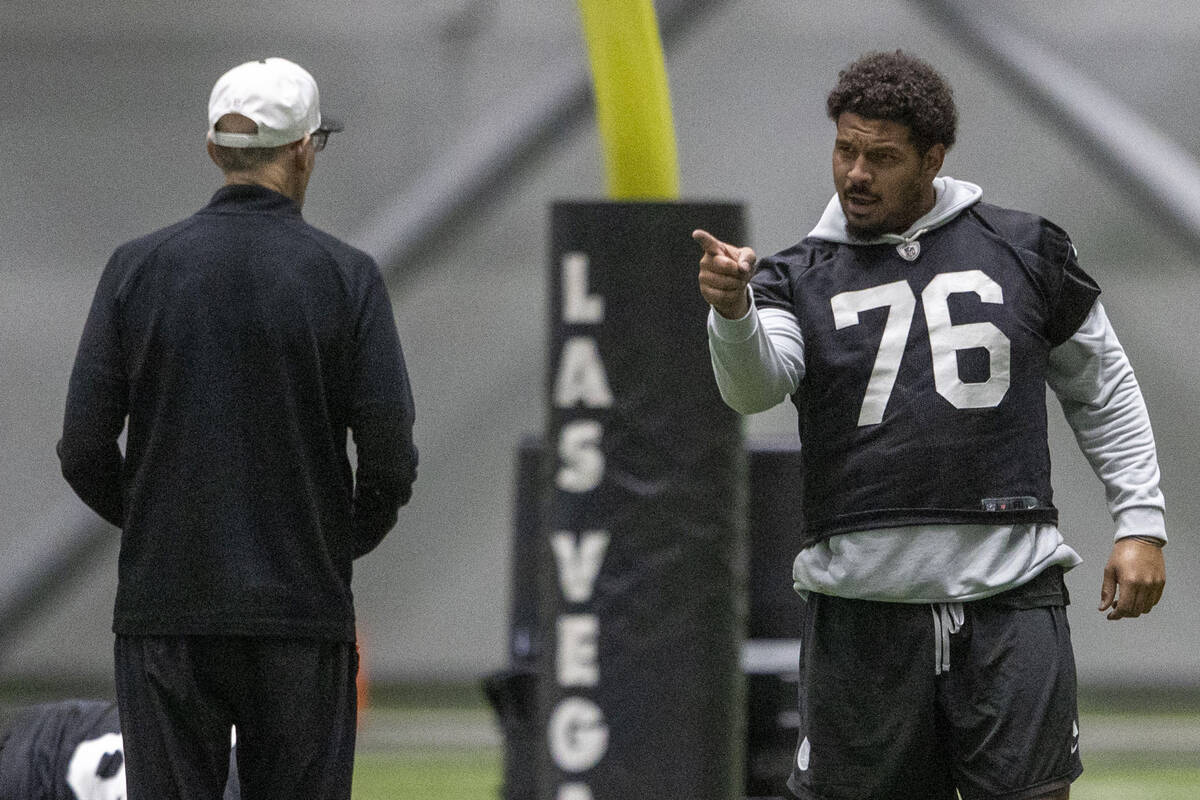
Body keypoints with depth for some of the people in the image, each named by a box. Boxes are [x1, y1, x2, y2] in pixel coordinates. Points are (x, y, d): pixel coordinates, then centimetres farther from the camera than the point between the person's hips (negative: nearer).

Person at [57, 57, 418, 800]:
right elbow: (390, 456, -6)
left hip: (165, 606, 1)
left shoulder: (138, 267, 1)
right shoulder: (346, 275, -3)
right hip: (302, 603, -1)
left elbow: (84, 450, 0)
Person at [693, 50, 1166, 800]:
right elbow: (755, 385, -12)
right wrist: (733, 310, -34)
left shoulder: (1026, 252, 9)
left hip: (1009, 598, -1)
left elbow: (1103, 389, 18)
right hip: (861, 609, 1)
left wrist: (1141, 523, 10)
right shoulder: (801, 280, 8)